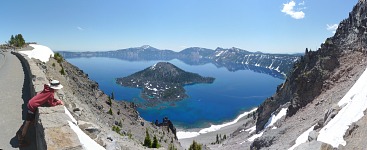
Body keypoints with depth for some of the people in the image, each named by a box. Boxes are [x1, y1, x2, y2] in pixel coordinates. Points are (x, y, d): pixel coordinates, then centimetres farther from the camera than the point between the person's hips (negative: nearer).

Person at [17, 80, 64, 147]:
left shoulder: (48, 89, 1)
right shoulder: (50, 93, -25)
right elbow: (51, 104, -17)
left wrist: (57, 100, 2)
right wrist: (59, 102, -4)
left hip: (31, 104, 9)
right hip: (32, 106, -9)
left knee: (28, 121, 27)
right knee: (28, 123, 4)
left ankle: (20, 133, 43)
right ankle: (21, 140, 17)